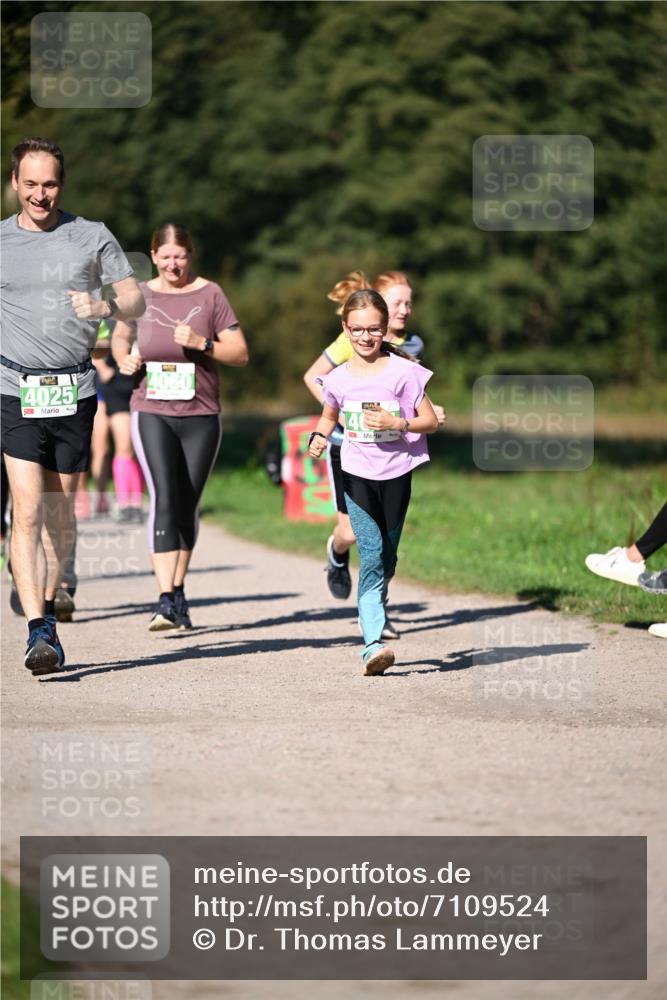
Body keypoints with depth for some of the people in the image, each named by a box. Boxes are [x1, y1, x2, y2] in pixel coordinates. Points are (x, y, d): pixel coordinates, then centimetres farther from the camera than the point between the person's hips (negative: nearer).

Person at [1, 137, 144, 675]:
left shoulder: (92, 237, 6)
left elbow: (135, 299, 7)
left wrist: (104, 307, -14)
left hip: (75, 391, 1)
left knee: (60, 513, 10)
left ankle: (48, 608, 28)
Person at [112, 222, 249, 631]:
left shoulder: (209, 294, 0)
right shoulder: (140, 295, 4)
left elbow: (241, 353, -1)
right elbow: (120, 336, 20)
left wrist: (202, 343, -17)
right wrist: (124, 359, -1)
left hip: (201, 416, 0)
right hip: (153, 414, 0)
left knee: (188, 506, 9)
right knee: (164, 500, -14)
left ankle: (178, 590, 26)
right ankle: (167, 601, -20)